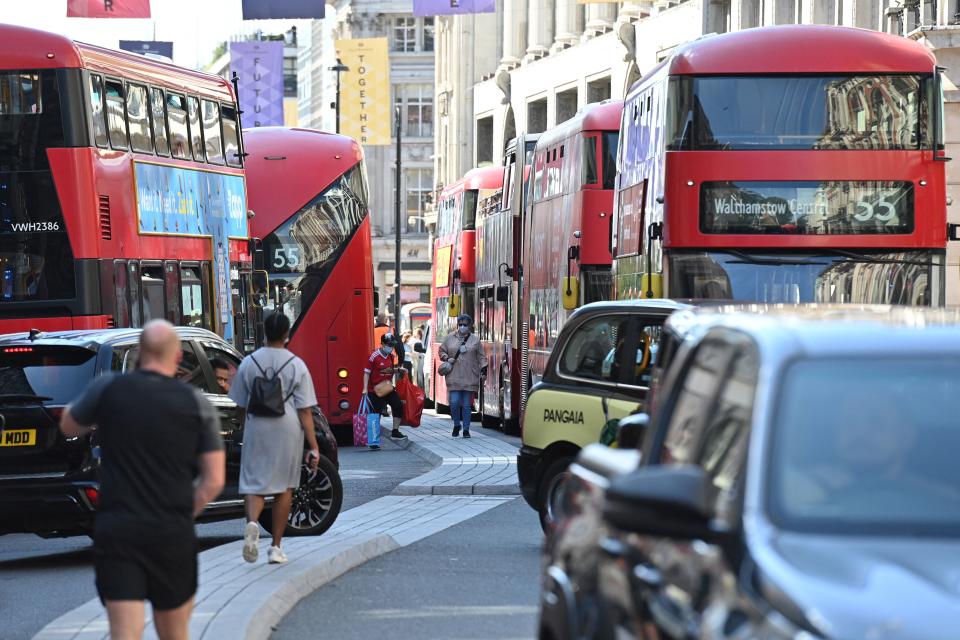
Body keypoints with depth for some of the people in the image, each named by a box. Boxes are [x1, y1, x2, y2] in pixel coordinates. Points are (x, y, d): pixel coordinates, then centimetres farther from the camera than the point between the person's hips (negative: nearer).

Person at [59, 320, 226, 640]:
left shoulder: (108, 389, -3)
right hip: (173, 534, 1)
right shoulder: (197, 403, -2)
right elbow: (214, 481, -4)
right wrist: (184, 514, 10)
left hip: (115, 531, 0)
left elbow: (69, 427, 16)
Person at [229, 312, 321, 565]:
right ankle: (276, 547, 14)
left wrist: (245, 433, 22)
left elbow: (241, 406, 7)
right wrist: (314, 447, -4)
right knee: (284, 487, 11)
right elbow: (305, 411, -7)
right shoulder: (296, 365, -5)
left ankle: (252, 522, -27)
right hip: (288, 430, -1)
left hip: (256, 428, 1)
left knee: (253, 482, 4)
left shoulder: (249, 363, 0)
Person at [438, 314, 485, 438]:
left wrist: (483, 369, 1)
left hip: (469, 378, 0)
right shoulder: (450, 338, 8)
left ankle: (466, 429, 9)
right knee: (454, 402, -8)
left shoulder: (475, 339, 7)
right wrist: (446, 358, -4)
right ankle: (456, 425, 15)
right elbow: (442, 350, 15)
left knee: (466, 404, 2)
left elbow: (481, 356, 9)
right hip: (454, 377, 0)